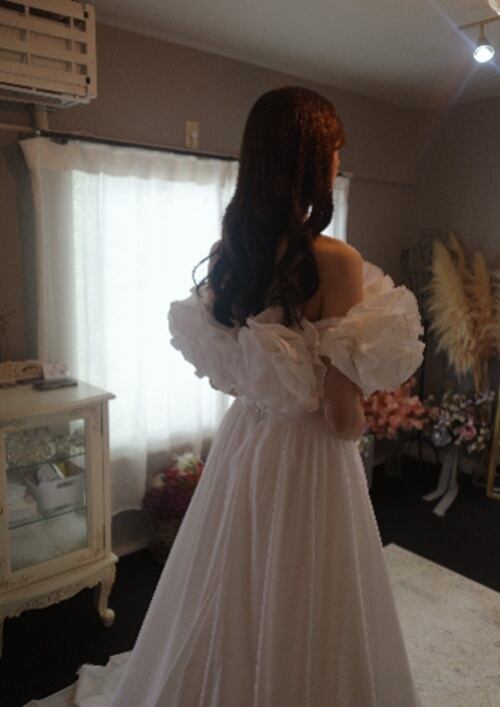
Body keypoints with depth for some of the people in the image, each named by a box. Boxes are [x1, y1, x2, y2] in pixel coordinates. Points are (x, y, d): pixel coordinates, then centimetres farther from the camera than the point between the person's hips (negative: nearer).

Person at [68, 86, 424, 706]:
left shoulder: (225, 253, -3)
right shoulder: (333, 260, -22)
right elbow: (343, 417, -20)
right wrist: (358, 421, 2)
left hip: (242, 439, 7)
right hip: (307, 455, -6)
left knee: (231, 609, 27)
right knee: (301, 616, 18)